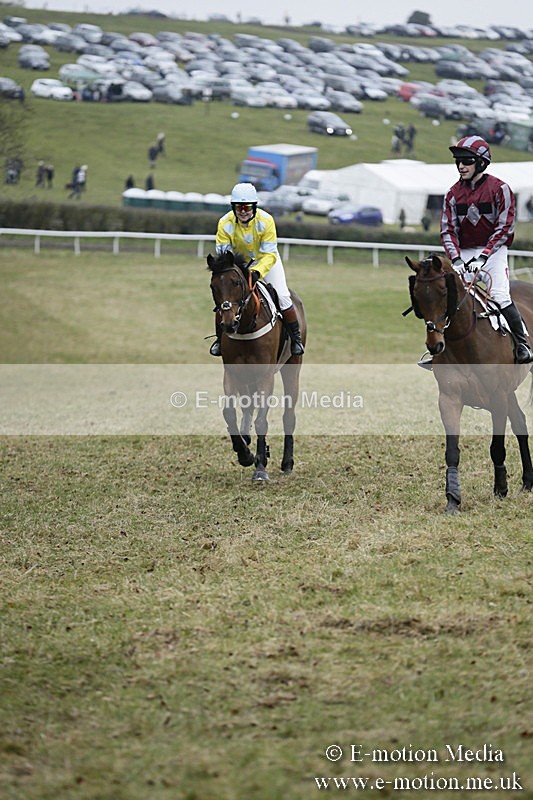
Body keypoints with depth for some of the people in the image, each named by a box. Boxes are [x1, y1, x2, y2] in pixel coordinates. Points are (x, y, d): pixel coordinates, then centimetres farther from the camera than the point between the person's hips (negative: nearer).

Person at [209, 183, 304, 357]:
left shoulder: (266, 221, -31)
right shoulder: (225, 223, -26)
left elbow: (270, 254, -31)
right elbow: (221, 253, -21)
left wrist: (257, 271, -48)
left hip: (265, 259, -1)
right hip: (238, 261, 1)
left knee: (282, 295, -13)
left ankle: (296, 337, 5)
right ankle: (220, 338, 12)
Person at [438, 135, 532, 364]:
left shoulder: (499, 189, -7)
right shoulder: (454, 193, 6)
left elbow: (504, 228, -11)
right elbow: (447, 229, 3)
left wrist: (483, 256, -20)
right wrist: (455, 258, -14)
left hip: (493, 251, -4)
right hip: (463, 253, 4)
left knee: (500, 297, -18)